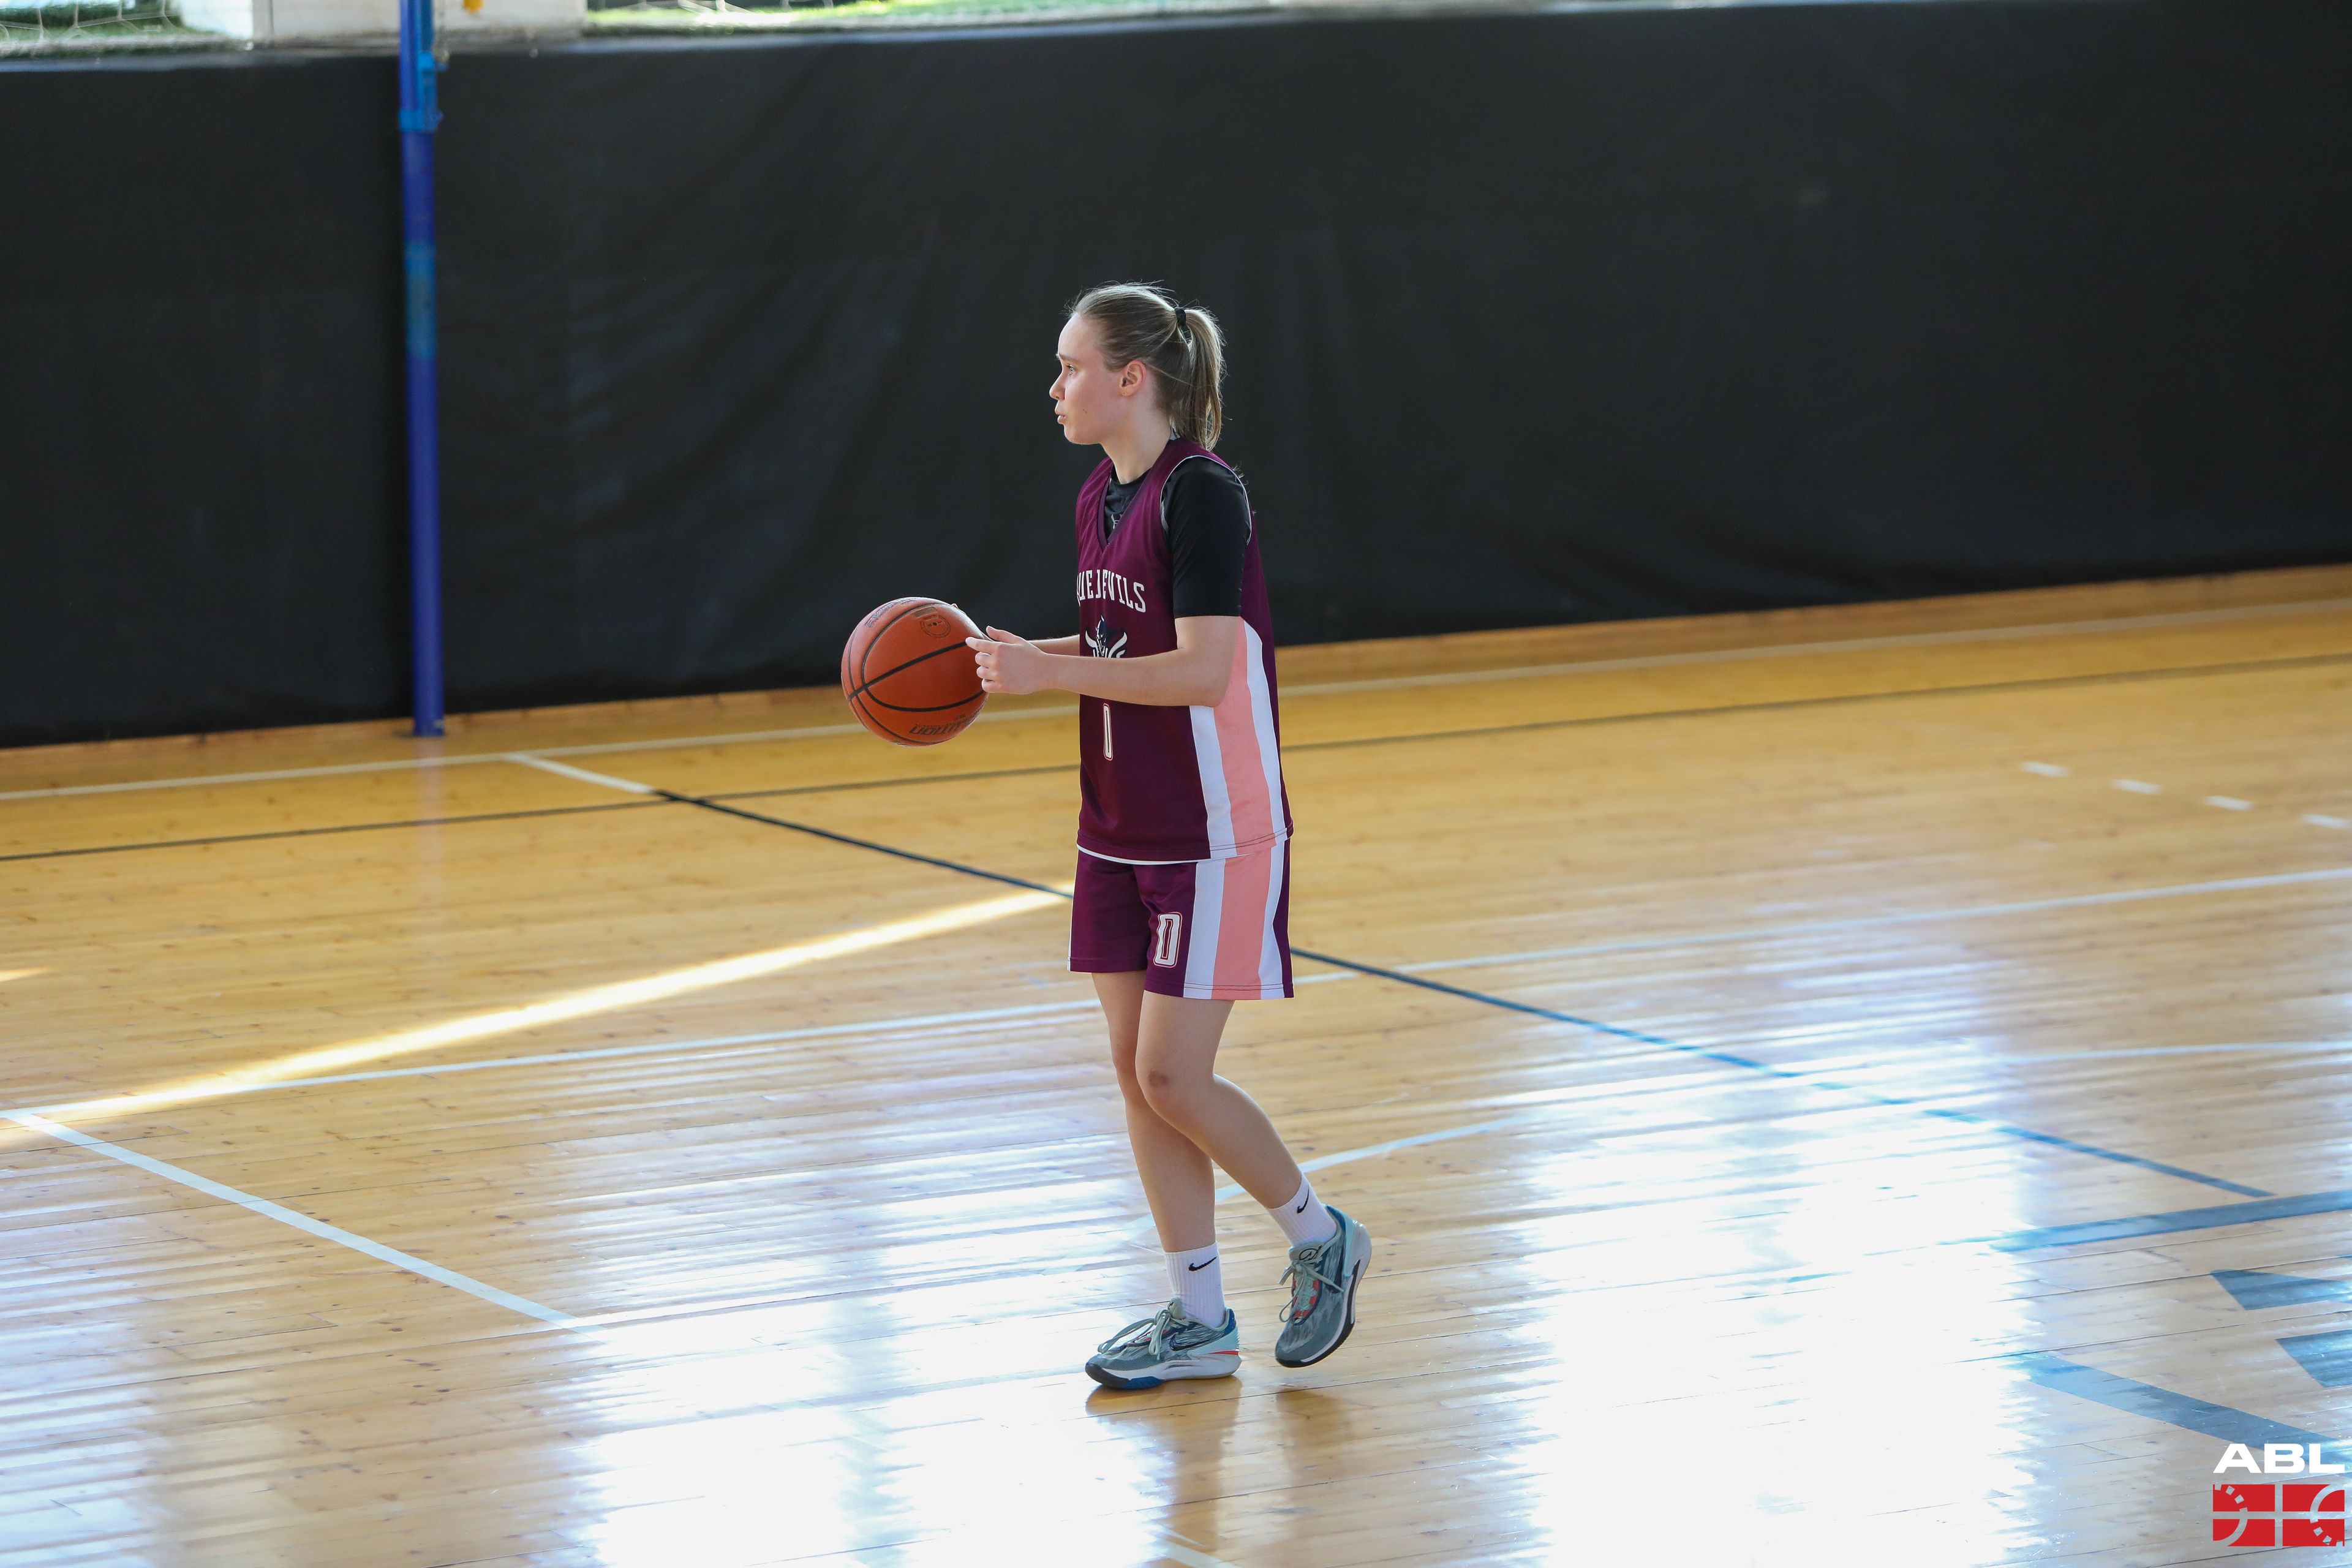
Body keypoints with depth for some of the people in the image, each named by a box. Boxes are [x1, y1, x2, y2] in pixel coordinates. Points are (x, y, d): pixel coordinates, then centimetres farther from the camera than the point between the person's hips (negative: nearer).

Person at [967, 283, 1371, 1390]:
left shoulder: (1201, 493, -17)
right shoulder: (1102, 499, 9)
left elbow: (1202, 670, -24)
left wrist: (1048, 673, -21)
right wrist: (1010, 658, 4)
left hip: (1215, 834, -9)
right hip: (1121, 831, 9)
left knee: (1172, 1078, -8)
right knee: (1137, 1071, 7)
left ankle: (1320, 1239, 14)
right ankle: (1199, 1319, 15)